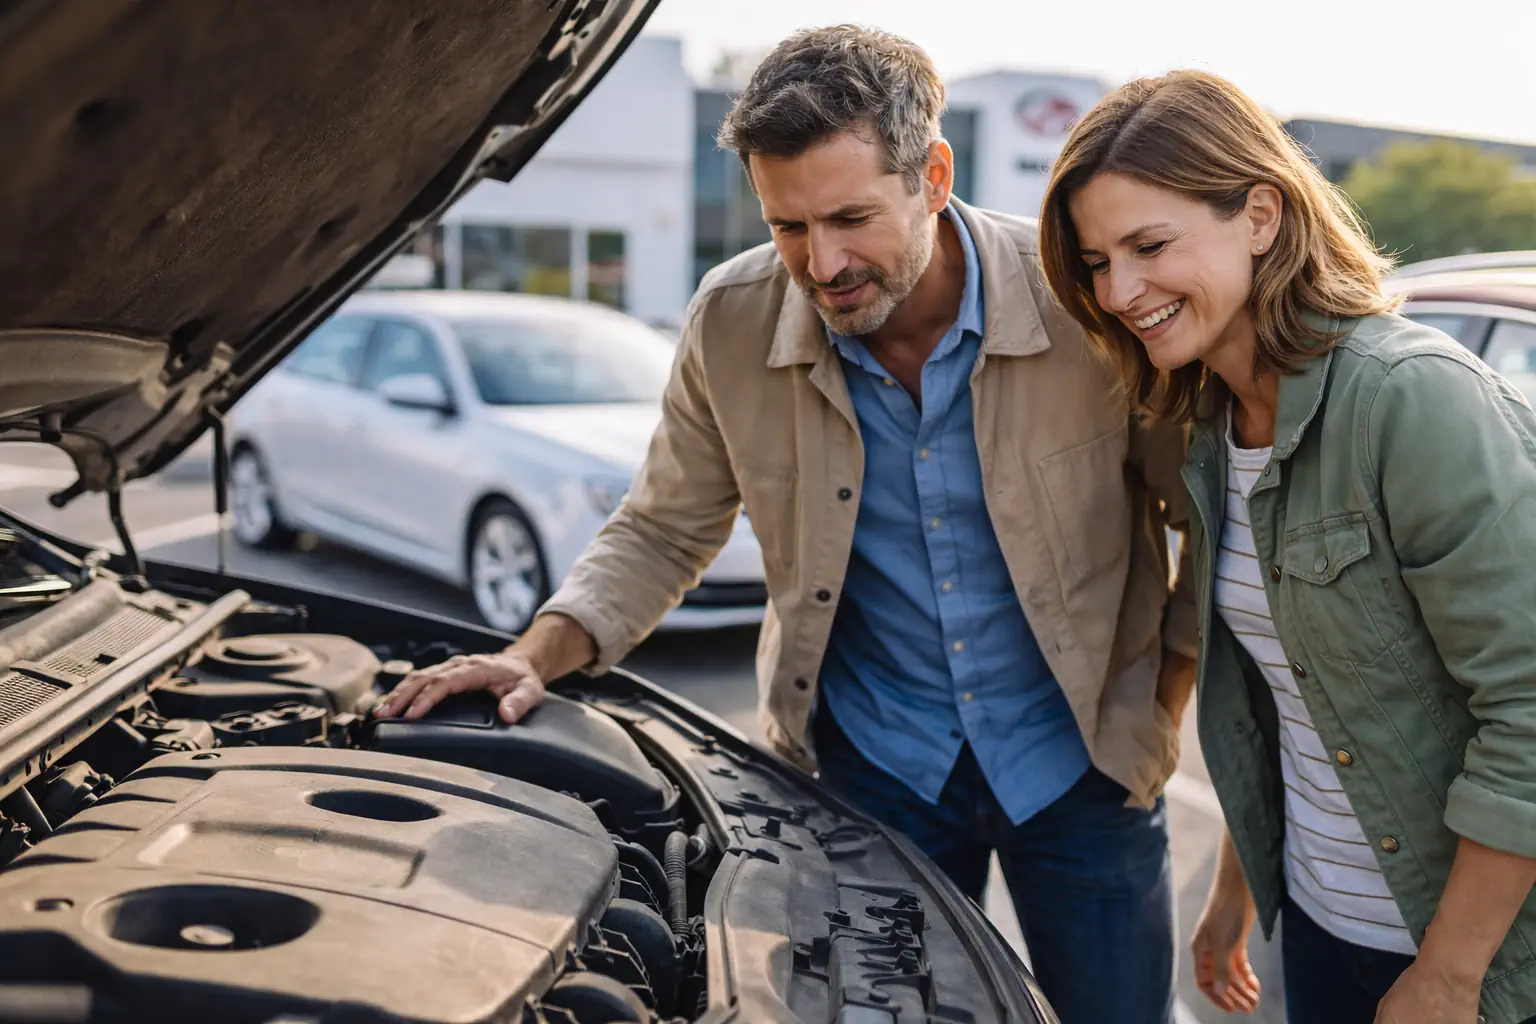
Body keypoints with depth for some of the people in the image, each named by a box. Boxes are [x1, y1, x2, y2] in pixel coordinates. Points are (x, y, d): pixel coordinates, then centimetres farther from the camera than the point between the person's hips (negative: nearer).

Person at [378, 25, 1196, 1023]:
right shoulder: (734, 323, -13)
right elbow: (662, 531, -1)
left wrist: (1166, 705, -5)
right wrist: (539, 654, -15)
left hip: (1080, 763, 0)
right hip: (873, 760, 1)